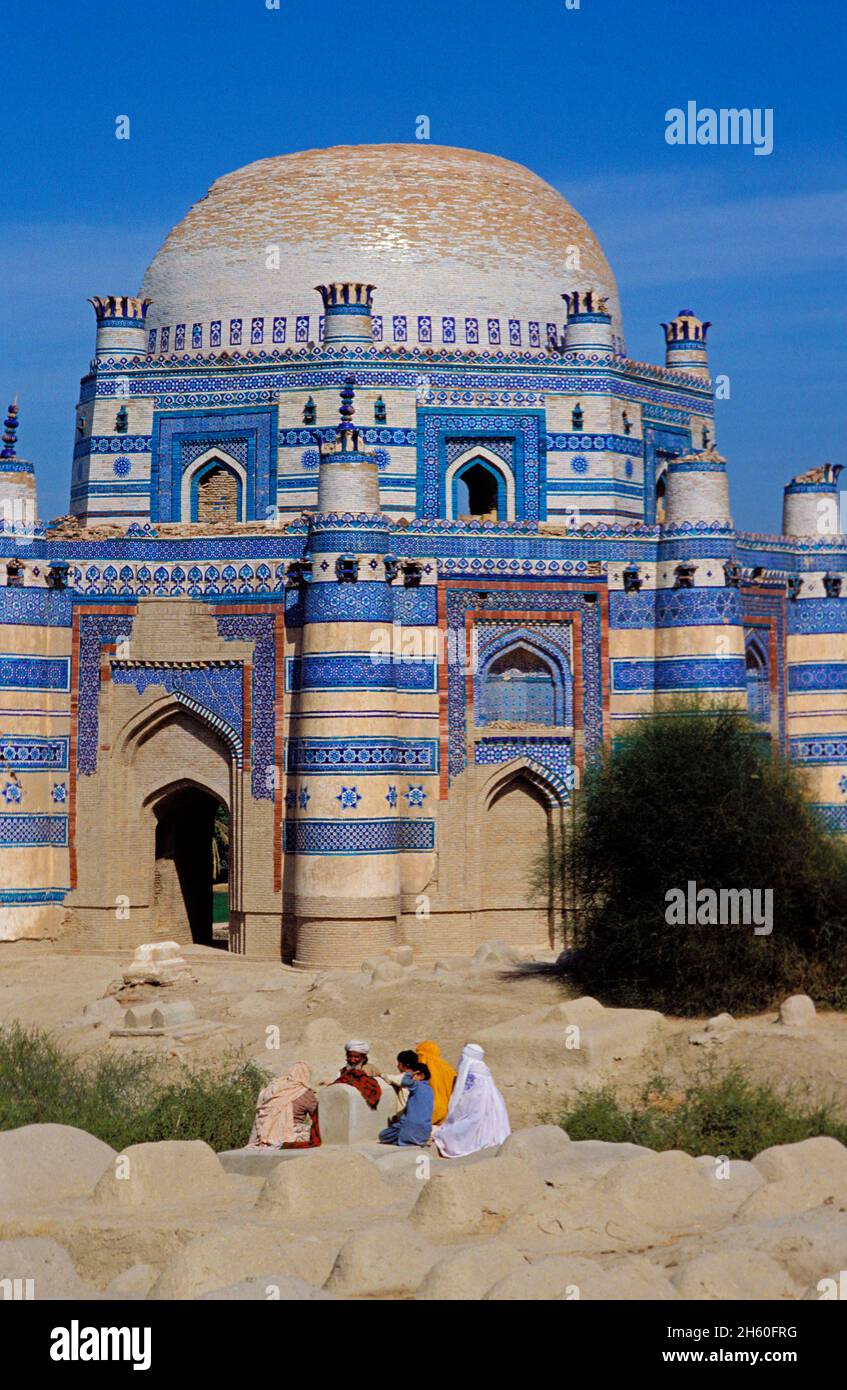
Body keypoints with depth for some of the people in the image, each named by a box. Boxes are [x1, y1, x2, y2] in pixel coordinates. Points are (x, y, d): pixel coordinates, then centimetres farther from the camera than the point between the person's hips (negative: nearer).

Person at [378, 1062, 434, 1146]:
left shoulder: (418, 1086, -11)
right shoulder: (429, 1089, 13)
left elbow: (405, 1082, -31)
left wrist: (409, 1073, -12)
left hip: (413, 1129, -8)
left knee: (383, 1135, 5)